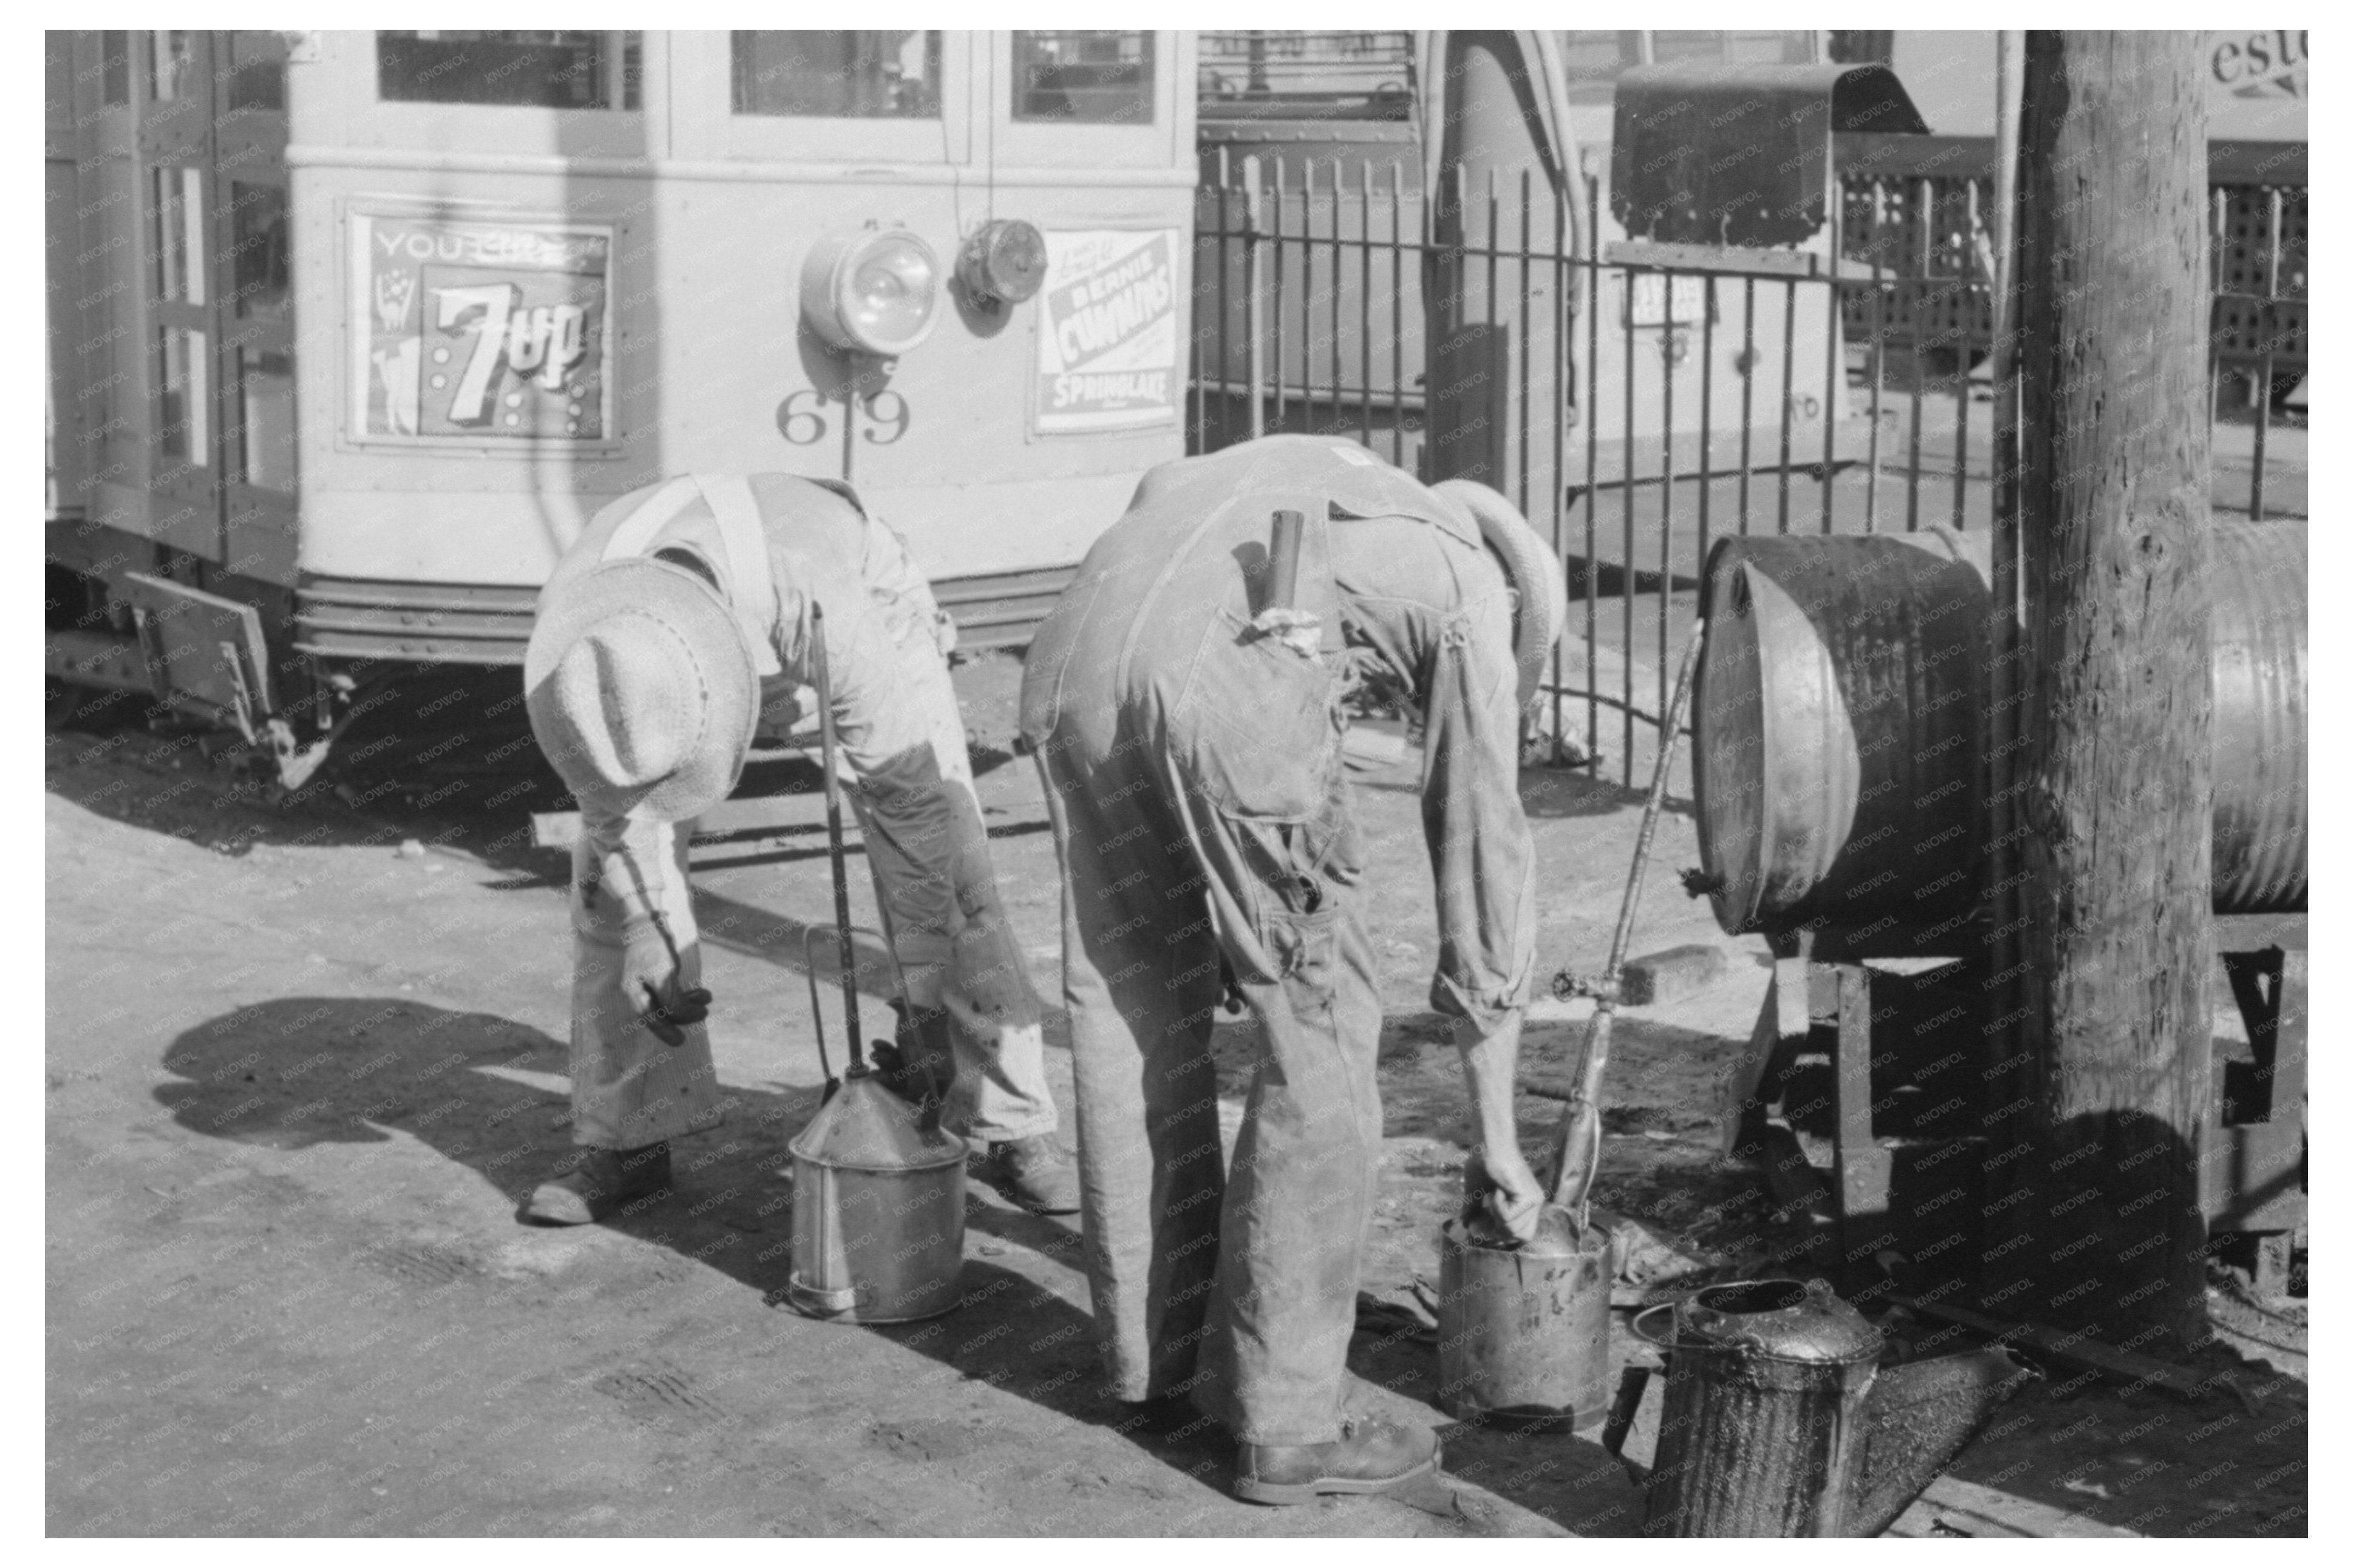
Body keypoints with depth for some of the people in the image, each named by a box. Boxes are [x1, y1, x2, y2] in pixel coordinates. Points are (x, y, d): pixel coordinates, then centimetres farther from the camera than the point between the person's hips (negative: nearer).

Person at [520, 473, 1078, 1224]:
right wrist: (654, 944, -17)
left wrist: (927, 1007, -35)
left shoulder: (833, 613, -48)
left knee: (944, 863, -14)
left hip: (869, 613, -3)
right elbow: (614, 803, -18)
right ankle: (629, 1139, 6)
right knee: (608, 872, -7)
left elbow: (911, 795, -38)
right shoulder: (571, 638, -37)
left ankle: (1012, 1126, -1)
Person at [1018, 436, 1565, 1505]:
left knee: (1128, 1012, 21)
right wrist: (1496, 1137, 30)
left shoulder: (1313, 480, 41)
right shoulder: (1473, 601, 24)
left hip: (1073, 656, 6)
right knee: (1321, 1036, 8)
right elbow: (1484, 865, 24)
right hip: (1228, 686, -6)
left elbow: (1158, 493, 21)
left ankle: (1154, 1343, 35)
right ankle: (1285, 1423, 11)